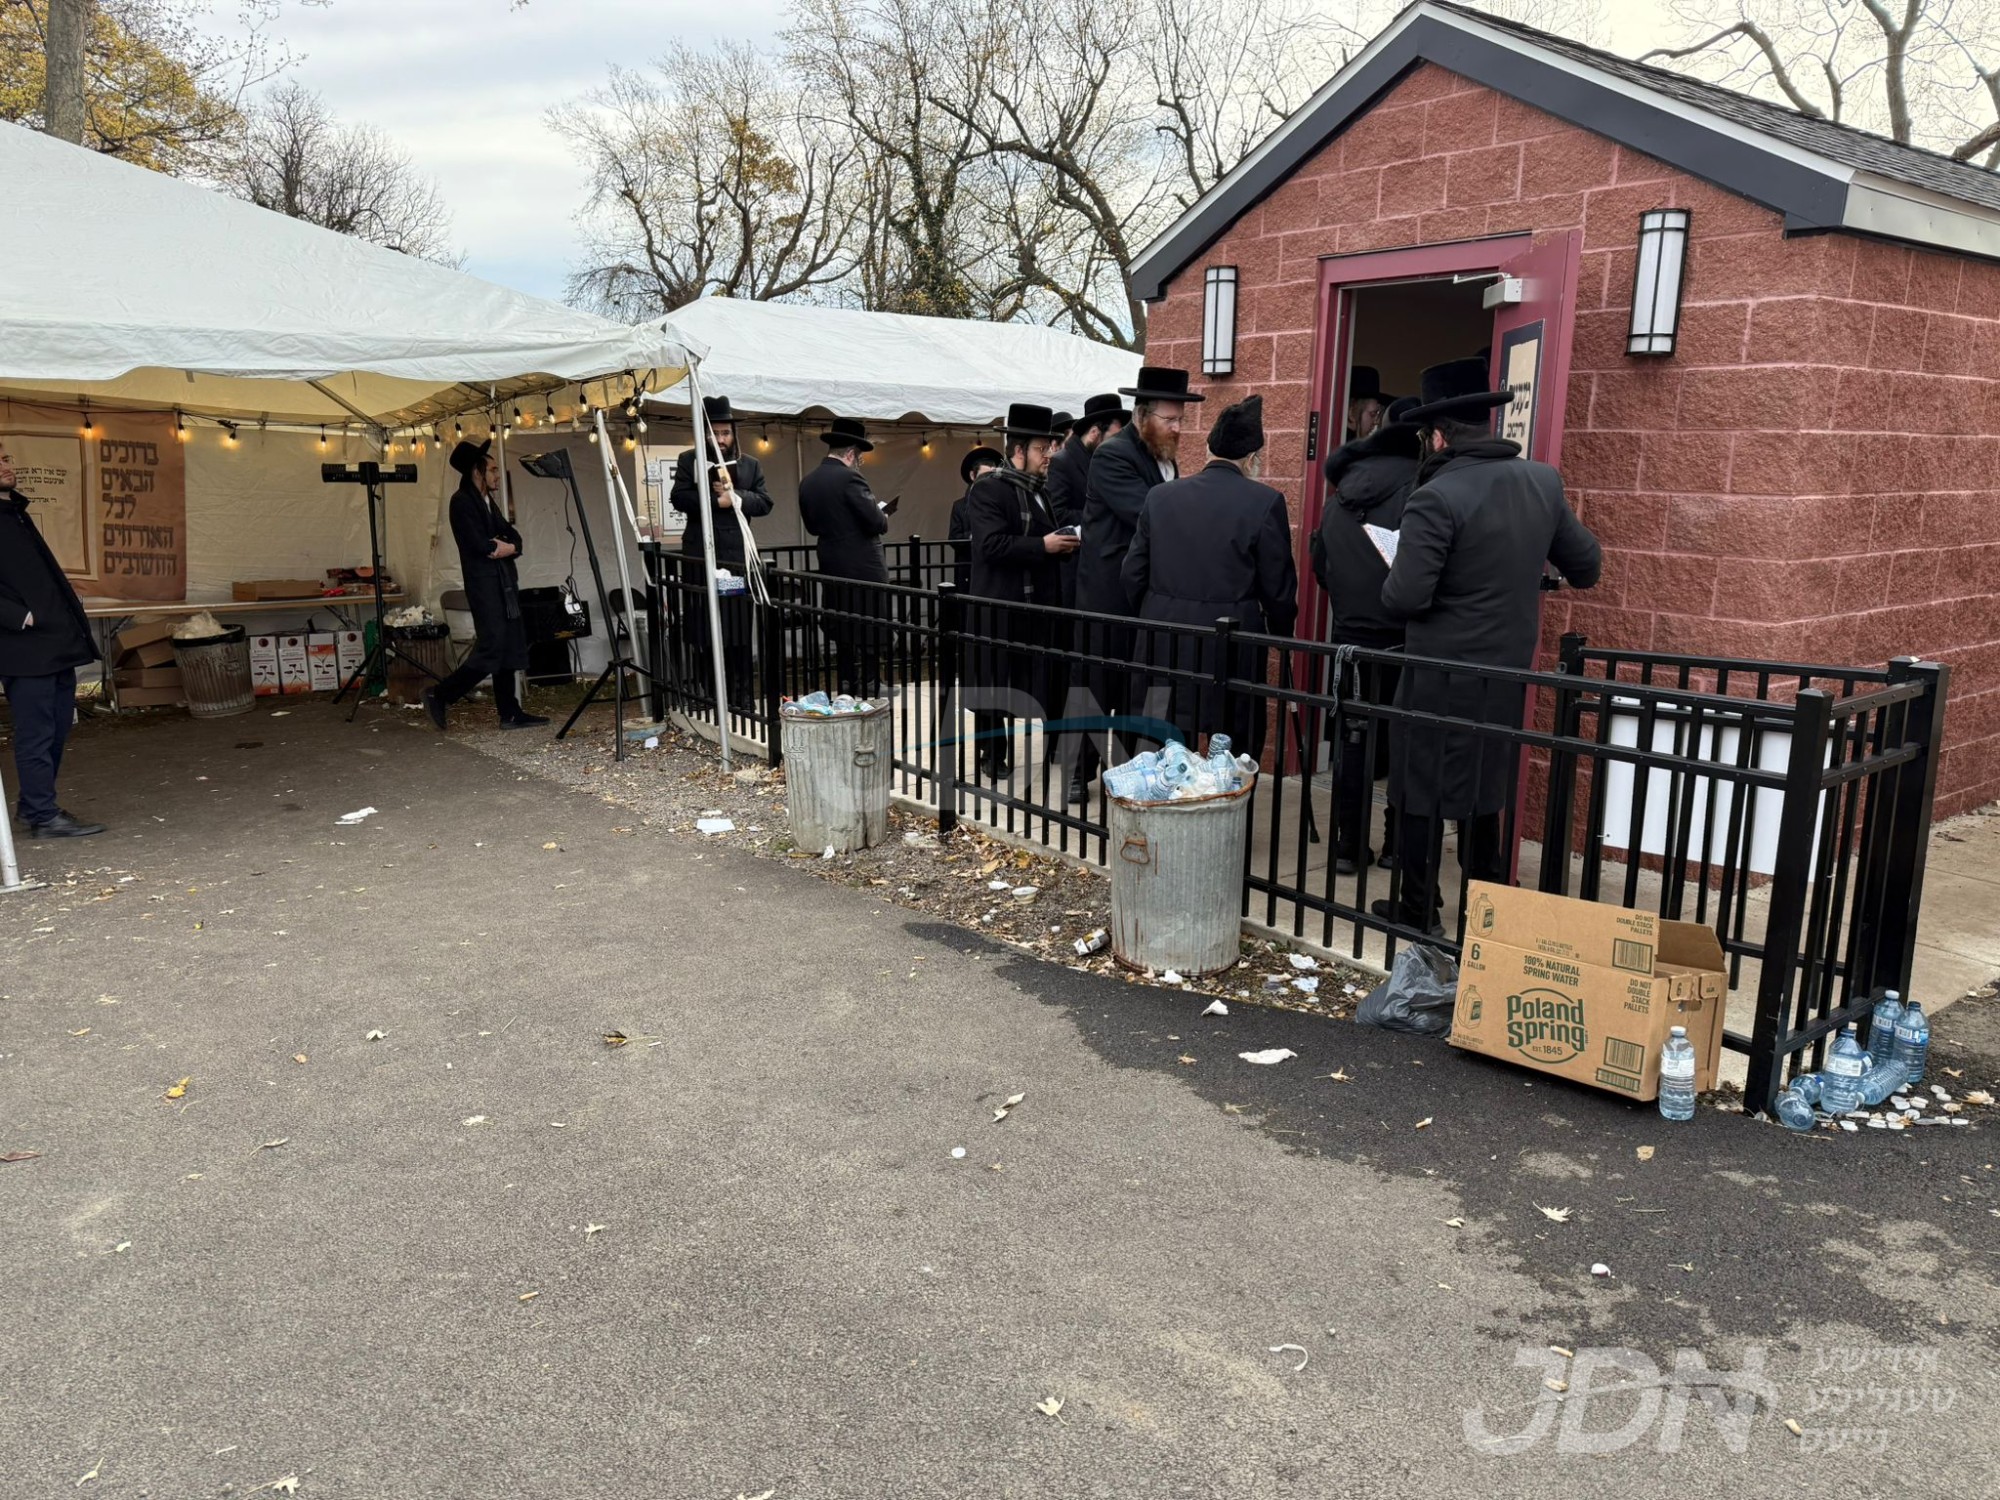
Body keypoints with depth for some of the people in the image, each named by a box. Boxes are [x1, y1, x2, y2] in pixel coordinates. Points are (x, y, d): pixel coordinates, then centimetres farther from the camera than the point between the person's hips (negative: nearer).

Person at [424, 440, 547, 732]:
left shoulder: (487, 501, 19)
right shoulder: (462, 502, -8)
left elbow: (515, 538, 13)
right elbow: (479, 545, -19)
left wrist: (505, 548, -8)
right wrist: (500, 546, -1)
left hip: (504, 584, 9)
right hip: (484, 585, -9)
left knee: (509, 650, 7)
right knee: (490, 650, -12)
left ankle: (510, 713, 10)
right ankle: (440, 695, 0)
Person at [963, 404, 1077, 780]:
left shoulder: (1039, 489, 15)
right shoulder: (988, 489, -10)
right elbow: (992, 544, -21)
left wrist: (1062, 543, 5)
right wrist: (1043, 545, -21)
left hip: (1036, 602, 7)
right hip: (1000, 605, -7)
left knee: (1029, 680, 12)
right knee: (995, 682, 2)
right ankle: (993, 756, 12)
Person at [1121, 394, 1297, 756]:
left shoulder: (1160, 496, 4)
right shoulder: (1265, 502, -7)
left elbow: (1133, 574, 7)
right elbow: (1278, 587, -3)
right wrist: (1280, 634, 14)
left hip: (1165, 645, 4)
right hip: (1232, 647, -4)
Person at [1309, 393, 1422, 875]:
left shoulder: (1344, 488, 7)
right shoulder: (1421, 484, -10)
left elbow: (1319, 559, 11)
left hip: (1350, 632, 4)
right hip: (1403, 634, -4)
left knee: (1352, 738, 10)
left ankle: (1349, 846, 13)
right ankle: (1398, 845, 13)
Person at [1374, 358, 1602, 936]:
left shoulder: (1436, 499, -20)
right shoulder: (1543, 482, 0)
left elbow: (1404, 599, -21)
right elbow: (1587, 566, 9)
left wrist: (1399, 574, 0)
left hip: (1442, 676, -6)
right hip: (1508, 670, 7)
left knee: (1422, 794, 7)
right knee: (1483, 791, 20)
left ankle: (1419, 912, 17)